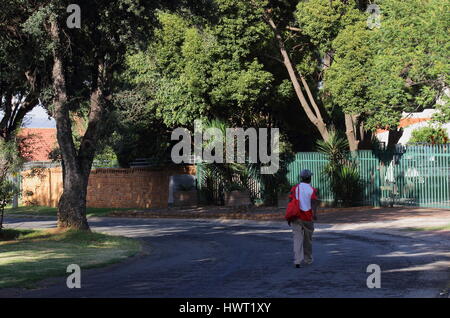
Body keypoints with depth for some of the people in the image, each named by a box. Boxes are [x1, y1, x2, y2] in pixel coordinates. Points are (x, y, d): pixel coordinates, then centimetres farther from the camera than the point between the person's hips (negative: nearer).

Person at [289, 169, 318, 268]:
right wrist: (314, 213, -30)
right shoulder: (312, 190, -1)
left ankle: (297, 260, -20)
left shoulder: (295, 188, 5)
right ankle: (308, 259, 27)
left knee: (298, 239, -6)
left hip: (296, 218, 1)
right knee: (308, 239, 15)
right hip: (307, 218, -1)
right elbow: (314, 202, -17)